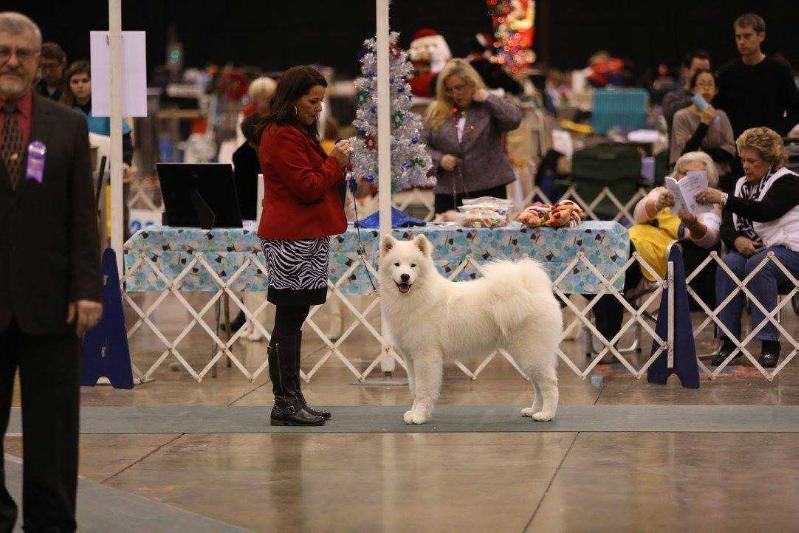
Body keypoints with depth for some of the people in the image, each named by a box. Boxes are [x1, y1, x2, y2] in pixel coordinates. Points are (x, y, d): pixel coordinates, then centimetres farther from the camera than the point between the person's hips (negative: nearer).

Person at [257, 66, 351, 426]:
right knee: (289, 323, -8)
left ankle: (291, 402, 14)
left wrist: (337, 164, 8)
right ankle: (286, 404, -5)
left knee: (291, 323, 11)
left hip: (305, 237, 11)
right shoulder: (282, 137, -14)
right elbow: (308, 187, -18)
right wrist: (335, 163, -6)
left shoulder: (298, 133, 20)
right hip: (292, 240, -11)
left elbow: (315, 180, 24)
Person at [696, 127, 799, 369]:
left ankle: (769, 344, -31)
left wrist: (724, 199, -33)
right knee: (728, 265, -27)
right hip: (750, 249, 5)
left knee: (758, 265, -36)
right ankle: (729, 342, -27)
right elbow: (727, 226, 10)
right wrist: (738, 239, -14)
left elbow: (765, 211, -25)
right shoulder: (742, 184, 14)